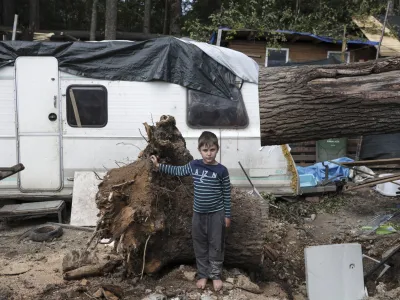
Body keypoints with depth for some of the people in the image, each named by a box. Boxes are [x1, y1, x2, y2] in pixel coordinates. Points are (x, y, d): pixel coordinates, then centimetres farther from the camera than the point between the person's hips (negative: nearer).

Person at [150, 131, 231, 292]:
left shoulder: (221, 170, -11)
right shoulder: (193, 165, -4)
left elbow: (226, 194, -4)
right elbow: (177, 171, 13)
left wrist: (227, 215, -2)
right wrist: (159, 165, 11)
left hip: (216, 214, -3)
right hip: (198, 213, 3)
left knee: (216, 246, 9)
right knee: (200, 246, 13)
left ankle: (215, 275, 26)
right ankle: (202, 274, 29)